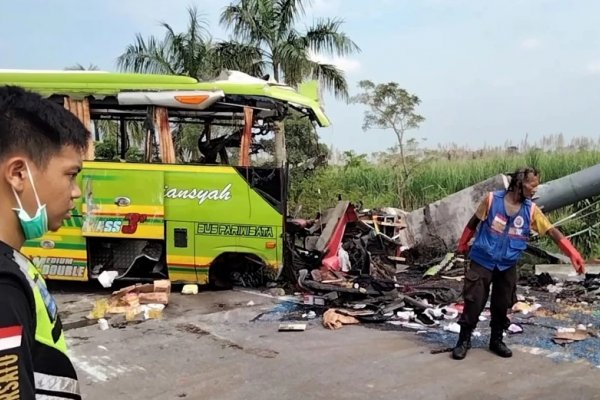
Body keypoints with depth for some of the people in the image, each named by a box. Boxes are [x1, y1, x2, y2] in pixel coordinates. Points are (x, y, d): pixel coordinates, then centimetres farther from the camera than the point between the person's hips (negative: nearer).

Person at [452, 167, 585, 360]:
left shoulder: (531, 210, -6)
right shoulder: (492, 199, -13)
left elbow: (553, 231, -9)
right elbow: (474, 222, 1)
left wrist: (574, 254, -19)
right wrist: (463, 244, 11)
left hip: (507, 266, 3)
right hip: (482, 261, -3)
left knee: (502, 305, 10)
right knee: (474, 302, -2)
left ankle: (496, 340, 28)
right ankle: (464, 340, 12)